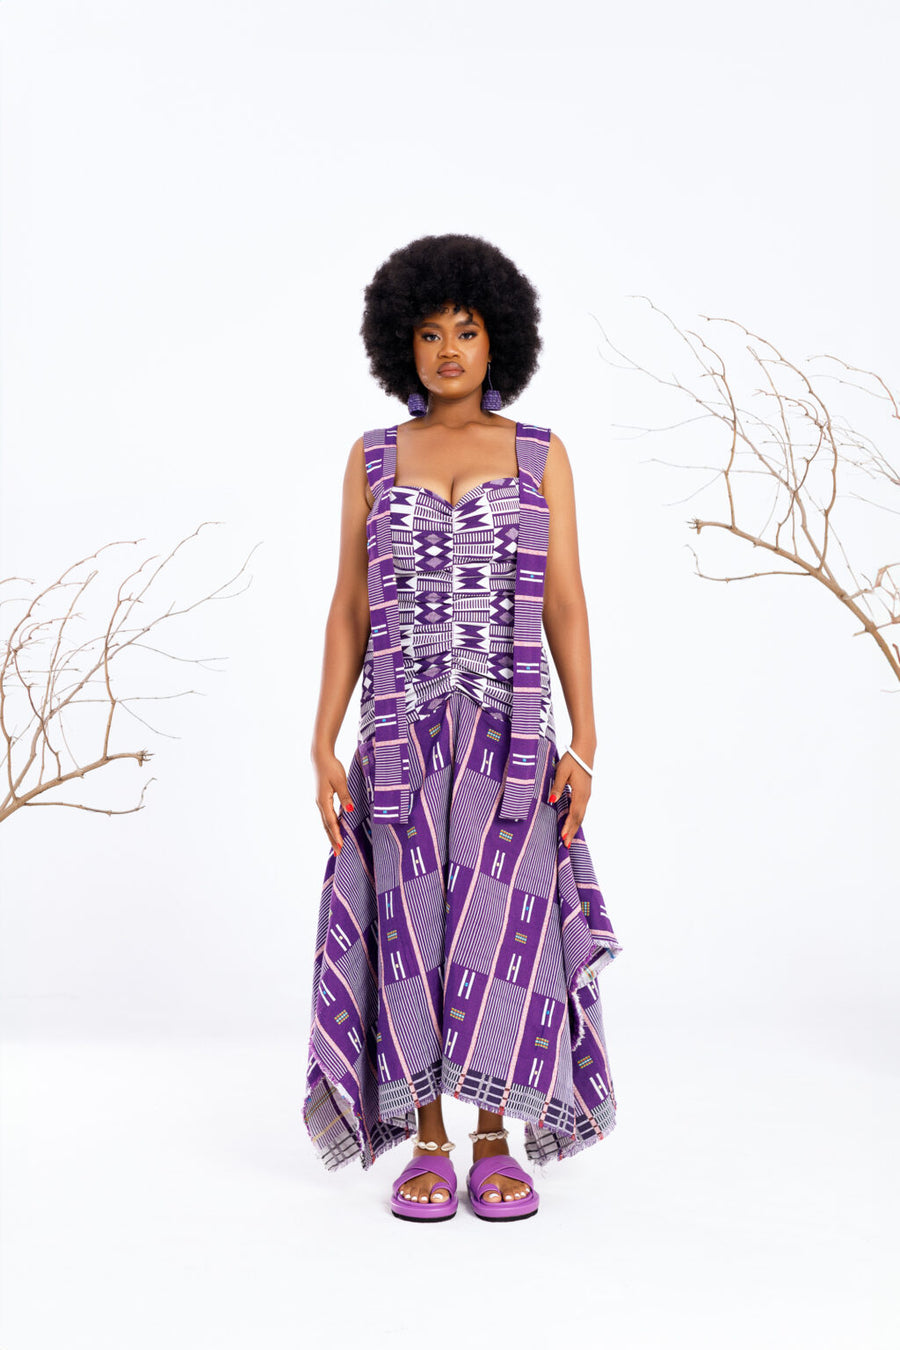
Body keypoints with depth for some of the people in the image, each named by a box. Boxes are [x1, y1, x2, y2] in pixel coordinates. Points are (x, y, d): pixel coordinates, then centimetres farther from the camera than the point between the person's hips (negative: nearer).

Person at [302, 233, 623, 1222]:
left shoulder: (541, 455, 6)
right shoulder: (372, 458, 8)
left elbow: (565, 603, 1)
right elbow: (349, 608, 6)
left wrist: (583, 744, -7)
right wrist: (323, 746, -2)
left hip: (511, 728, 0)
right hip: (403, 727, 1)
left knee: (501, 920, -2)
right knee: (415, 925, 1)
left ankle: (497, 1142, 14)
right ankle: (427, 1146, 15)